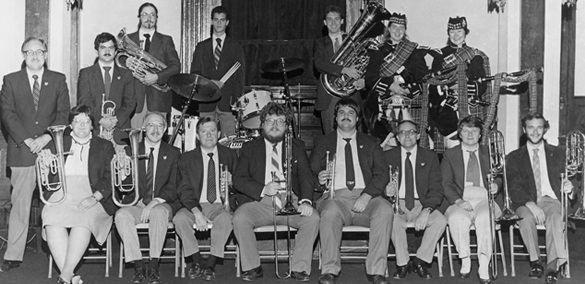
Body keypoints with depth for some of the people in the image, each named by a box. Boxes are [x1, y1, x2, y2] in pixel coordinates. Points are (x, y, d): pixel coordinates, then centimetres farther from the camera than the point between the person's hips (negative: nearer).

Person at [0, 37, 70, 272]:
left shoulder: (58, 80, 10)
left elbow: (64, 113, 3)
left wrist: (46, 137, -10)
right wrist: (26, 140, -10)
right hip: (22, 151, 0)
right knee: (20, 204, 0)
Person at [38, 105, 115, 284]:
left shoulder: (104, 147, 17)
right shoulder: (59, 144, 22)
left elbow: (109, 179, 5)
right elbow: (46, 182, 20)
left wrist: (94, 198, -13)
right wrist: (46, 166, -3)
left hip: (92, 199, -1)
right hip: (61, 197, 2)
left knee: (83, 219, -35)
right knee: (52, 219, -32)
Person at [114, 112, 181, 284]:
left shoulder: (173, 153, 10)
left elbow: (173, 187, 0)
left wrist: (154, 202, -17)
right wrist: (140, 201, -10)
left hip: (162, 205, -1)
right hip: (136, 204, 1)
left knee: (159, 212, -36)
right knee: (121, 215, -31)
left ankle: (154, 267, -29)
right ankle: (138, 267, -25)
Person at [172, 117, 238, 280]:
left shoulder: (230, 155, 12)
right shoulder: (186, 159, 8)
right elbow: (184, 190, -2)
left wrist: (231, 182, -10)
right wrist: (196, 212, -19)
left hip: (221, 206, 0)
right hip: (195, 206, 1)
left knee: (226, 219, -34)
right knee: (180, 218, -30)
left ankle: (211, 264, -24)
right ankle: (197, 262, -15)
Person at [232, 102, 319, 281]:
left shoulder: (297, 147, 17)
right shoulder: (249, 148, 15)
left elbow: (305, 176, 5)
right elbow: (238, 179, 4)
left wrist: (305, 201, -16)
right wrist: (263, 190, -14)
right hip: (259, 202, 0)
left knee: (312, 218, -28)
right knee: (239, 218, -30)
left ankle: (300, 268, -14)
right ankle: (252, 267, -13)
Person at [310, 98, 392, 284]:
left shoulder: (370, 143, 20)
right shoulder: (322, 143, 20)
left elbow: (382, 174, 8)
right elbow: (311, 173, 14)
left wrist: (366, 196, -10)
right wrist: (319, 178, -12)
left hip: (366, 197, 1)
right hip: (336, 196, -1)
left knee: (385, 210, -32)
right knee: (330, 212, -37)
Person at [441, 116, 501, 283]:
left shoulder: (489, 153, 21)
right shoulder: (450, 155, 14)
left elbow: (499, 176, 21)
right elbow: (445, 184, 5)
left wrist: (496, 185, -5)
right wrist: (458, 201, -13)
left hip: (484, 200, 1)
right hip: (460, 202, 0)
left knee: (484, 217, -35)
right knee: (457, 218, -36)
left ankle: (484, 268, -32)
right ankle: (465, 262, -20)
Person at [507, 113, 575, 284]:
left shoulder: (558, 154, 20)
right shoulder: (514, 157, 14)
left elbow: (565, 179, 21)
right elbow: (514, 188, 1)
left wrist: (568, 186, -6)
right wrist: (530, 204, -18)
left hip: (550, 200, 0)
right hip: (525, 203, 0)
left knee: (555, 217, -35)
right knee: (527, 218, -36)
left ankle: (553, 267, -38)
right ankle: (535, 263, -23)